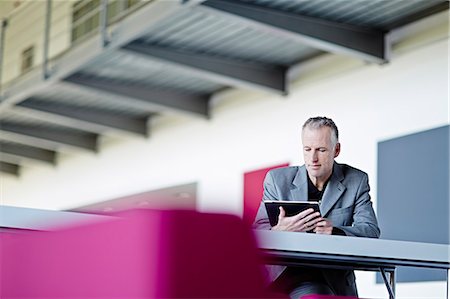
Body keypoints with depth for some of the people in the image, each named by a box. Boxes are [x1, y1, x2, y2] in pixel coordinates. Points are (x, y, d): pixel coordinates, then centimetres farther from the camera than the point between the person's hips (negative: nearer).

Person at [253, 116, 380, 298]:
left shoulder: (356, 181, 8)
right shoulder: (277, 179, 9)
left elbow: (371, 231, -3)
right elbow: (258, 230, 1)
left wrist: (335, 232, -26)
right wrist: (280, 231, -25)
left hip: (332, 281, -1)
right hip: (283, 275, 1)